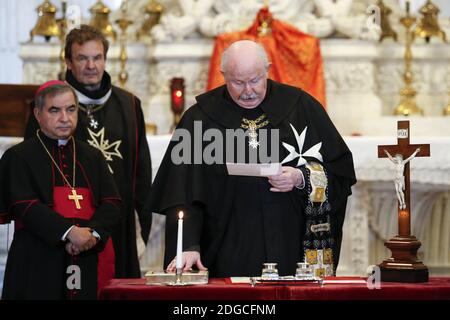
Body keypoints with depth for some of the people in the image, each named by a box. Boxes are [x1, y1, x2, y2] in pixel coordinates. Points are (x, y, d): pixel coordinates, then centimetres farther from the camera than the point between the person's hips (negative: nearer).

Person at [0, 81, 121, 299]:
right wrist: (69, 232, -20)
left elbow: (111, 204, 8)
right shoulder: (19, 157, 3)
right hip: (37, 267, -4)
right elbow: (25, 206, -10)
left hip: (87, 263, 4)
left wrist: (93, 234, -12)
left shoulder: (92, 157, 17)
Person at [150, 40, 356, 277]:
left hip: (289, 249, 1)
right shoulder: (199, 117, 1)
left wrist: (302, 178, -11)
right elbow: (183, 195, -4)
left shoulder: (301, 108, 3)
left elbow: (341, 168, 8)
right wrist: (188, 247, -16)